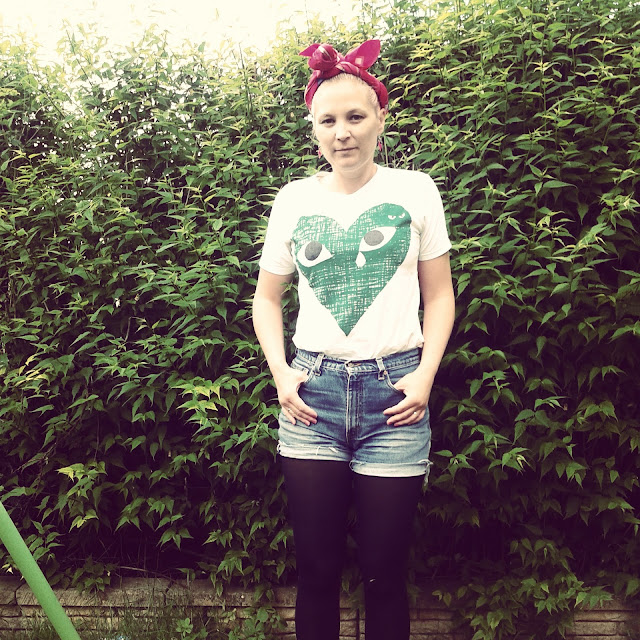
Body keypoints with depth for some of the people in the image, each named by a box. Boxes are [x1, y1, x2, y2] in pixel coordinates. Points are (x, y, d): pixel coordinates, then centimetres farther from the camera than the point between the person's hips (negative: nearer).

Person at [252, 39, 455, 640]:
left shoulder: (414, 190, 4)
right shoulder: (294, 198, 7)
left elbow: (439, 294, 9)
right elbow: (267, 297, 14)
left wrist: (425, 374, -5)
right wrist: (280, 374, 0)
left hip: (395, 392, -1)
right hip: (312, 392, 1)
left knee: (384, 572, 7)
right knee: (316, 568, 9)